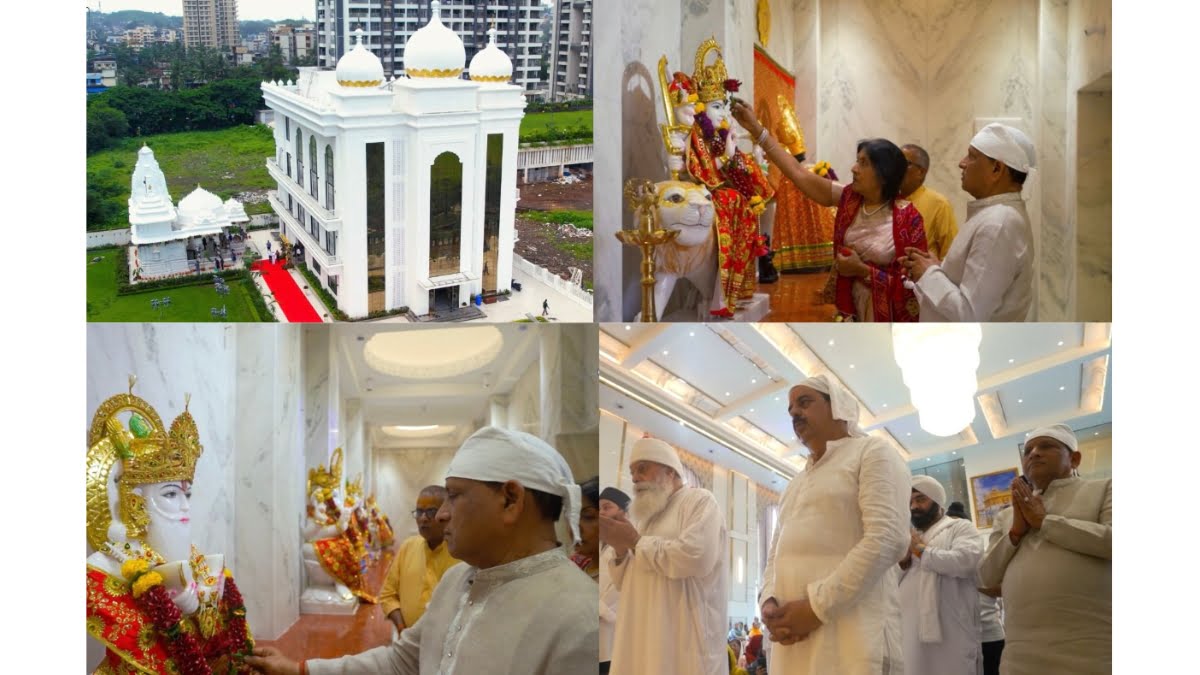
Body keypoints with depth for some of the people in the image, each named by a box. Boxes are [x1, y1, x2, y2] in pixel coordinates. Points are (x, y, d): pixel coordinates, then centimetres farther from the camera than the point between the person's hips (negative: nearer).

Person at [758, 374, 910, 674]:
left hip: (852, 630, -7)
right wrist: (768, 602, -1)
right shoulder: (796, 484, 25)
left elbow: (887, 539, -12)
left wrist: (818, 607, -16)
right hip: (794, 633, 7)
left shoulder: (872, 453, 2)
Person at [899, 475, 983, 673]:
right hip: (910, 635, 5)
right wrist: (902, 563, 0)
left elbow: (965, 561, -15)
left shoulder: (960, 527, 7)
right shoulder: (908, 537, 25)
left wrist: (922, 550, -5)